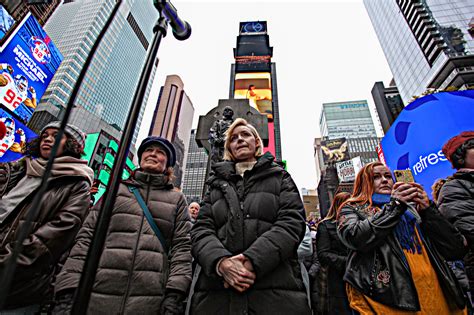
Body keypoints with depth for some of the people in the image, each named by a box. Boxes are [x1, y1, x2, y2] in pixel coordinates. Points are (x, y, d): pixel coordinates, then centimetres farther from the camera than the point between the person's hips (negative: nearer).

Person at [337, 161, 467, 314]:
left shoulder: (411, 207, 15)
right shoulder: (352, 209, 5)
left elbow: (457, 250, 9)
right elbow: (355, 239, -17)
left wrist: (428, 209, -4)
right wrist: (393, 205, -11)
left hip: (433, 291, 4)